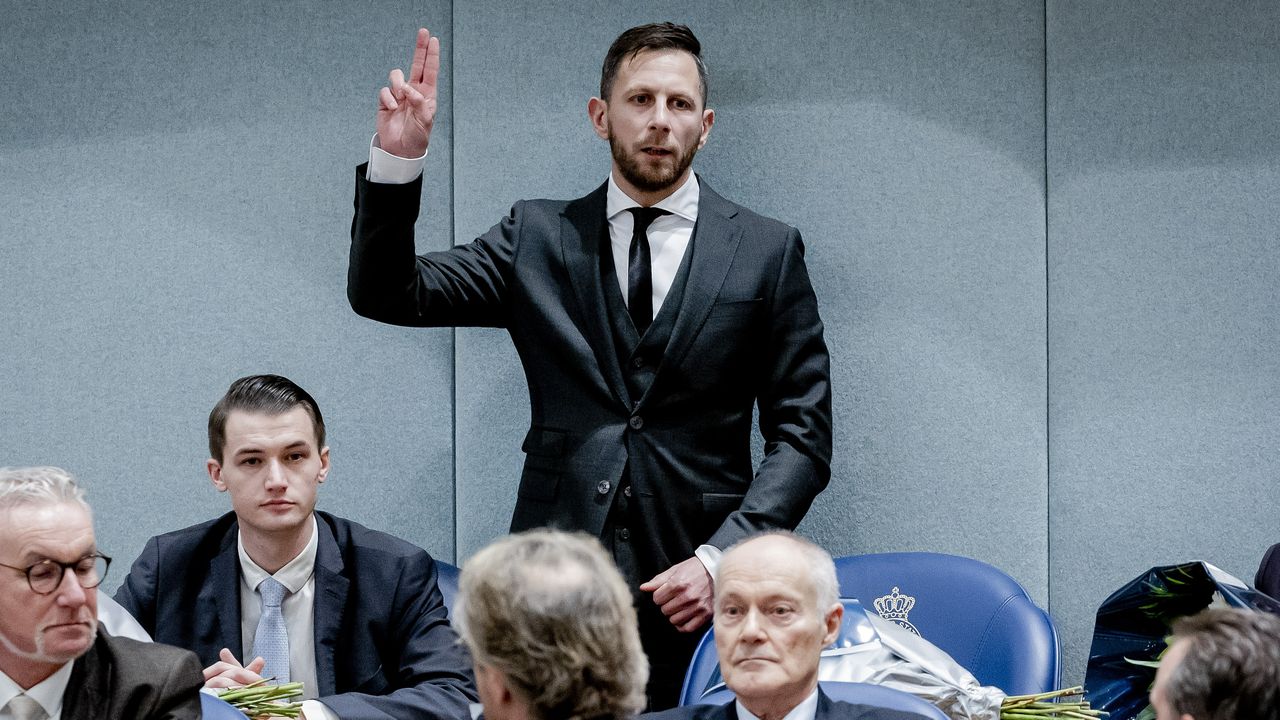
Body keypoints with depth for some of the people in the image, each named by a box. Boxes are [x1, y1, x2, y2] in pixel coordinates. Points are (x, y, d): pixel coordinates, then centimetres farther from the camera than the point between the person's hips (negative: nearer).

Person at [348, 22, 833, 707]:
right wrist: (396, 160, -12)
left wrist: (719, 559, -9)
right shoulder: (538, 237, 10)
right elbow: (386, 294, 3)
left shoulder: (767, 251, 5)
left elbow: (802, 437, 3)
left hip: (696, 588, -1)